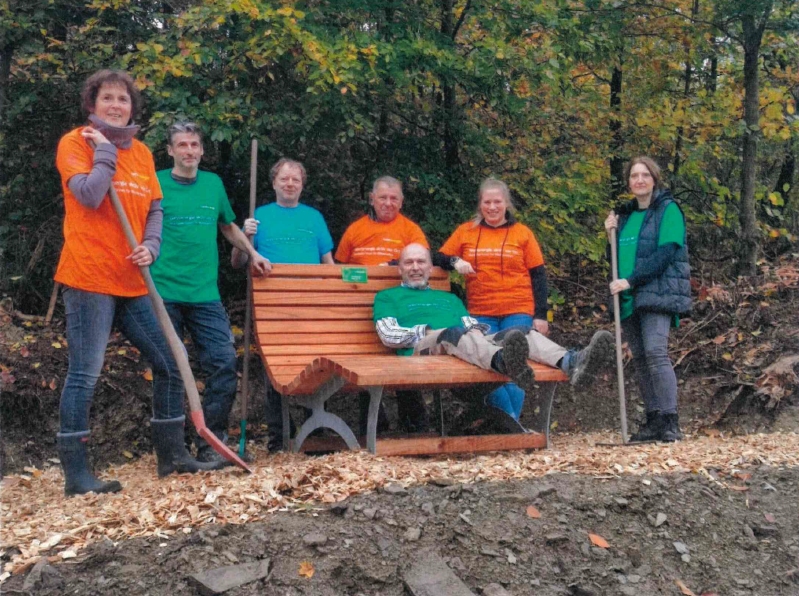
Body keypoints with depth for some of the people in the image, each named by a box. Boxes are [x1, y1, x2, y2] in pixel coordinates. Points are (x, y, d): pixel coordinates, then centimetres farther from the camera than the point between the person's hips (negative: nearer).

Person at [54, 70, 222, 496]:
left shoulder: (141, 152, 15)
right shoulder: (75, 143, -3)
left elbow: (155, 208, 15)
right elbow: (89, 196, -19)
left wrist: (151, 246, -2)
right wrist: (105, 150, -9)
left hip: (133, 281, 7)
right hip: (89, 277, -7)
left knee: (169, 363, 8)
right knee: (85, 374, -6)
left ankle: (172, 455, 20)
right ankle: (75, 473, 2)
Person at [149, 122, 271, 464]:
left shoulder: (213, 183, 13)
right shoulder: (156, 184, 3)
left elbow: (228, 227, 28)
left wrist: (252, 253, 20)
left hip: (205, 294, 3)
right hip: (164, 294, -3)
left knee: (225, 362, -7)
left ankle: (210, 444, 4)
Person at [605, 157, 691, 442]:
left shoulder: (668, 209, -1)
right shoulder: (626, 214, 19)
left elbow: (665, 253, -13)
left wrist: (631, 280, -18)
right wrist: (612, 233, 6)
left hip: (657, 293, -7)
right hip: (630, 298, 7)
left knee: (656, 352, -19)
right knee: (639, 359, 6)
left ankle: (670, 422, -17)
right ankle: (654, 421, 11)